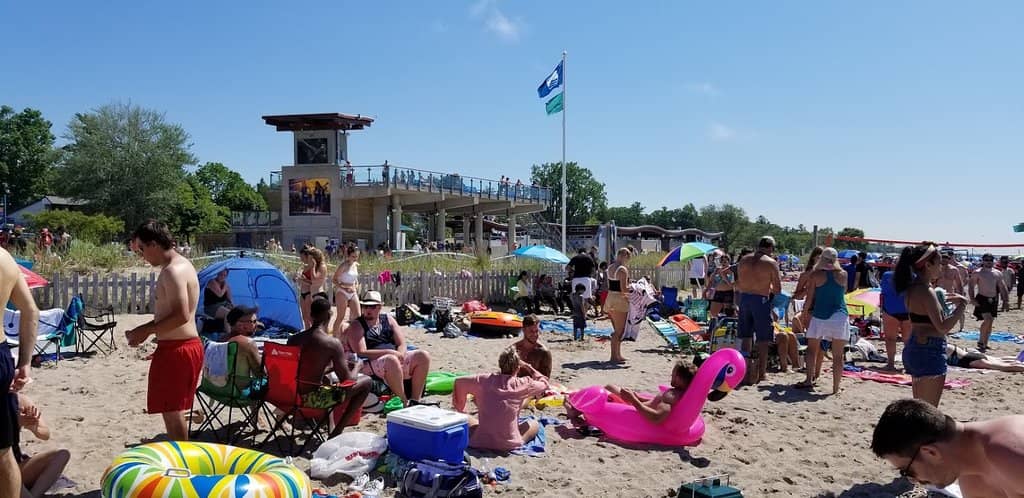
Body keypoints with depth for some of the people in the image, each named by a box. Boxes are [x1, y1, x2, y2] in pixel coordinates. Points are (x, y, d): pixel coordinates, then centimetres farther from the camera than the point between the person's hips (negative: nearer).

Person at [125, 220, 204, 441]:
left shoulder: (173, 271, -18)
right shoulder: (179, 265, 15)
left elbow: (181, 316, -25)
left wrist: (146, 331, -15)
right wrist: (146, 329, 13)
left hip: (176, 349, -10)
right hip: (186, 346, 10)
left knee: (171, 412, -3)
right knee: (174, 411, 19)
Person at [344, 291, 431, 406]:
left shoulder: (388, 319, 14)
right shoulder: (356, 325, -1)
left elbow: (402, 344, 7)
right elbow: (361, 353, -14)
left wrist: (399, 356, -16)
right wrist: (389, 352, -20)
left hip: (395, 359, 6)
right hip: (370, 365, -6)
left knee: (423, 356, -12)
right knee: (391, 361, -37)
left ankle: (415, 400, -14)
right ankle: (404, 403, -28)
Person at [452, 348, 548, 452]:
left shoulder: (485, 380, -1)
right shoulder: (522, 384, -7)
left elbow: (459, 382, 11)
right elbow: (544, 384, 12)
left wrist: (460, 410, 23)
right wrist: (528, 367, 20)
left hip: (481, 442, 2)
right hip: (509, 444, -1)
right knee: (534, 424, 24)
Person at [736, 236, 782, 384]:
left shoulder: (743, 260, 5)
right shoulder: (771, 263, -8)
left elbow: (738, 285, 6)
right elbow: (778, 289, -6)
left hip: (744, 298, 5)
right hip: (761, 300, -4)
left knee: (746, 337, 14)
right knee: (763, 339, 6)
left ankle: (746, 369, 20)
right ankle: (761, 372, 9)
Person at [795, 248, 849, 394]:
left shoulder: (815, 275, -2)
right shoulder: (843, 275, 4)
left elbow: (809, 299, -2)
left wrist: (805, 309, 17)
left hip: (820, 316, -1)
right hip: (840, 316, 1)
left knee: (812, 349, 14)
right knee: (838, 355, 3)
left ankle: (810, 379, 3)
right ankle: (836, 388, 3)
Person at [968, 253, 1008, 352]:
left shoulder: (998, 273, 9)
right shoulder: (977, 273, -5)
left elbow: (1002, 287, 12)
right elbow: (971, 286, -7)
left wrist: (1006, 299, 4)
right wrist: (972, 299, -14)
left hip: (994, 300, 6)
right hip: (982, 299, -5)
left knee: (990, 322, 9)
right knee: (988, 320, -19)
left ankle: (985, 343, 21)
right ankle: (981, 341, -6)